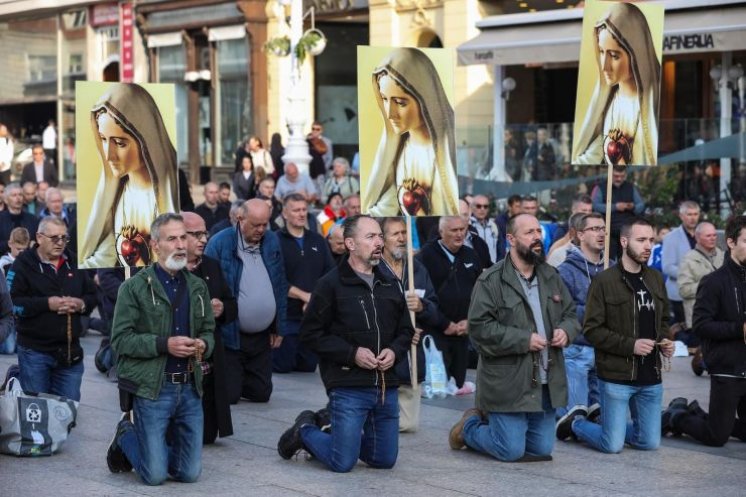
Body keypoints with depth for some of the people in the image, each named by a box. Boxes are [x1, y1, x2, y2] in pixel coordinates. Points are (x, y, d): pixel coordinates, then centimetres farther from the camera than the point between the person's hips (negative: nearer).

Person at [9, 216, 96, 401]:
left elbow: (93, 295, 16)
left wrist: (81, 304, -6)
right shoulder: (24, 264, -5)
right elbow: (12, 303, -15)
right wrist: (47, 304, -20)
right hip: (35, 351, -4)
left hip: (70, 353, 4)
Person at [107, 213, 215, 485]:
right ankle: (126, 436, 26)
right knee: (155, 475, -3)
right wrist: (164, 344, -20)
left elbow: (208, 331, 18)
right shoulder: (135, 287, -5)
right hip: (152, 388, -5)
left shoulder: (197, 286, 10)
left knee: (190, 473, 5)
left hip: (189, 387, 5)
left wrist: (203, 345, -6)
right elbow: (120, 340, -10)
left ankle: (154, 446, 34)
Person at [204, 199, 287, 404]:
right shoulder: (220, 244, -13)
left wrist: (279, 327, 10)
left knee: (261, 394, 10)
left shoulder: (272, 241, 4)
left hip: (262, 337, 5)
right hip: (230, 335, -5)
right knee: (228, 396, -1)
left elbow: (280, 287, 12)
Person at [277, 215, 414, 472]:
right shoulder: (332, 284, -7)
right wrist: (352, 353, -16)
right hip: (349, 386, -6)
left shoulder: (389, 286, 11)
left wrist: (394, 351, -2)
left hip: (386, 387, 6)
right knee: (343, 463, -5)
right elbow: (310, 333, -8)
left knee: (385, 460, 9)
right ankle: (305, 431, 22)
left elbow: (405, 330, 20)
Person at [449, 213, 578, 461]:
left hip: (546, 384, 6)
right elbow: (479, 328, -16)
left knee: (542, 449, 10)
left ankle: (489, 419, 33)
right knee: (511, 451, -5)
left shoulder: (551, 277, 10)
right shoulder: (491, 281, -10)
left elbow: (570, 314, 19)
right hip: (508, 384, -6)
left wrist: (566, 330, -5)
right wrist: (524, 340, -20)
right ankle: (469, 426, 24)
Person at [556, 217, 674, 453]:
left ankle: (606, 422, 33)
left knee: (650, 443, 9)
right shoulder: (605, 281, -10)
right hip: (616, 377, -6)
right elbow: (592, 330, -13)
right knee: (613, 445, -3)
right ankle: (575, 422, 25)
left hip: (651, 379, 6)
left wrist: (664, 341, 2)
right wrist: (630, 345, -20)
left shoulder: (655, 279, 9)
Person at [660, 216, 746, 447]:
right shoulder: (714, 282, -11)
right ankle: (674, 416, 23)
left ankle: (693, 412, 30)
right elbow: (701, 325, -17)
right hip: (726, 369, -6)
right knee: (716, 437, 0)